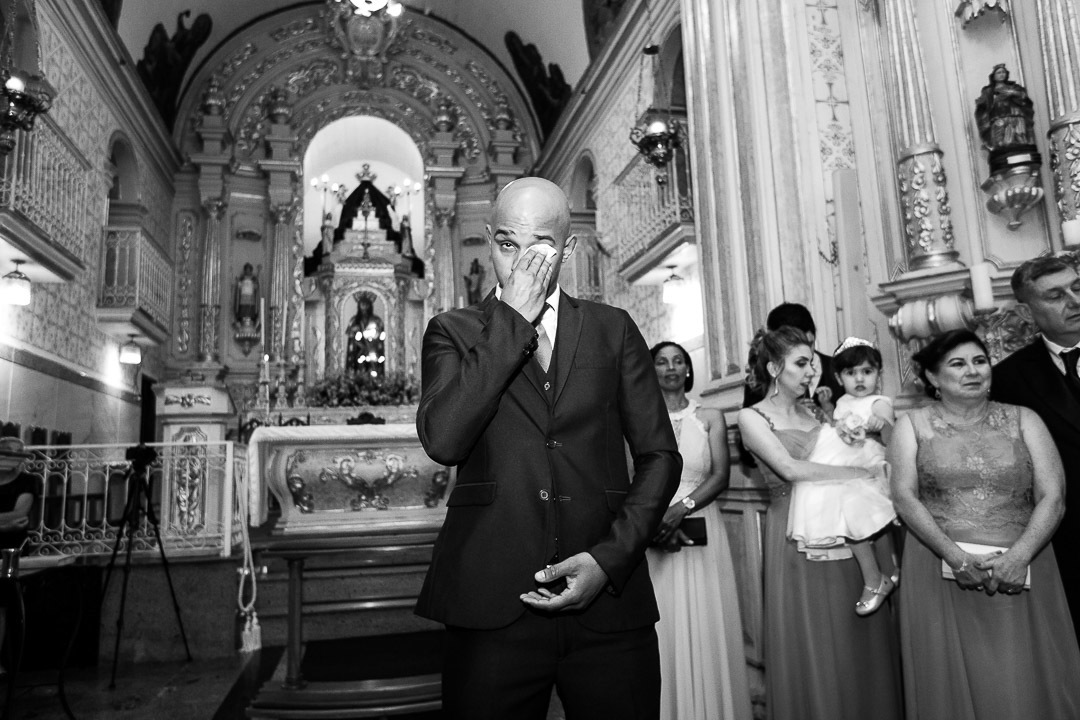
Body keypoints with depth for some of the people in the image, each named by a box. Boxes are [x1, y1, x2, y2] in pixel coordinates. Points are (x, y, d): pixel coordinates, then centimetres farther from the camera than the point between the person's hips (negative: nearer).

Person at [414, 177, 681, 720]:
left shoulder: (613, 329, 9)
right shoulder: (453, 332, 6)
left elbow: (659, 457, 7)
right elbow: (442, 441, -12)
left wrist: (610, 557, -7)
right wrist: (512, 318, -9)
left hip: (609, 603, 2)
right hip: (492, 610, -1)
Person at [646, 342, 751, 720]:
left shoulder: (710, 417, 8)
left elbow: (720, 476, -1)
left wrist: (681, 509, -15)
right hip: (650, 531, -1)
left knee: (705, 626, 2)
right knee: (660, 630, 0)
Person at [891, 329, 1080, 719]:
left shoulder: (1023, 420, 9)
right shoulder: (913, 424, 6)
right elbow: (905, 496, -4)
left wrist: (1018, 556, -14)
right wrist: (956, 556, -15)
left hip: (1022, 574, 1)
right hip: (939, 571, -1)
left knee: (1028, 684, 1)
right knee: (952, 683, 3)